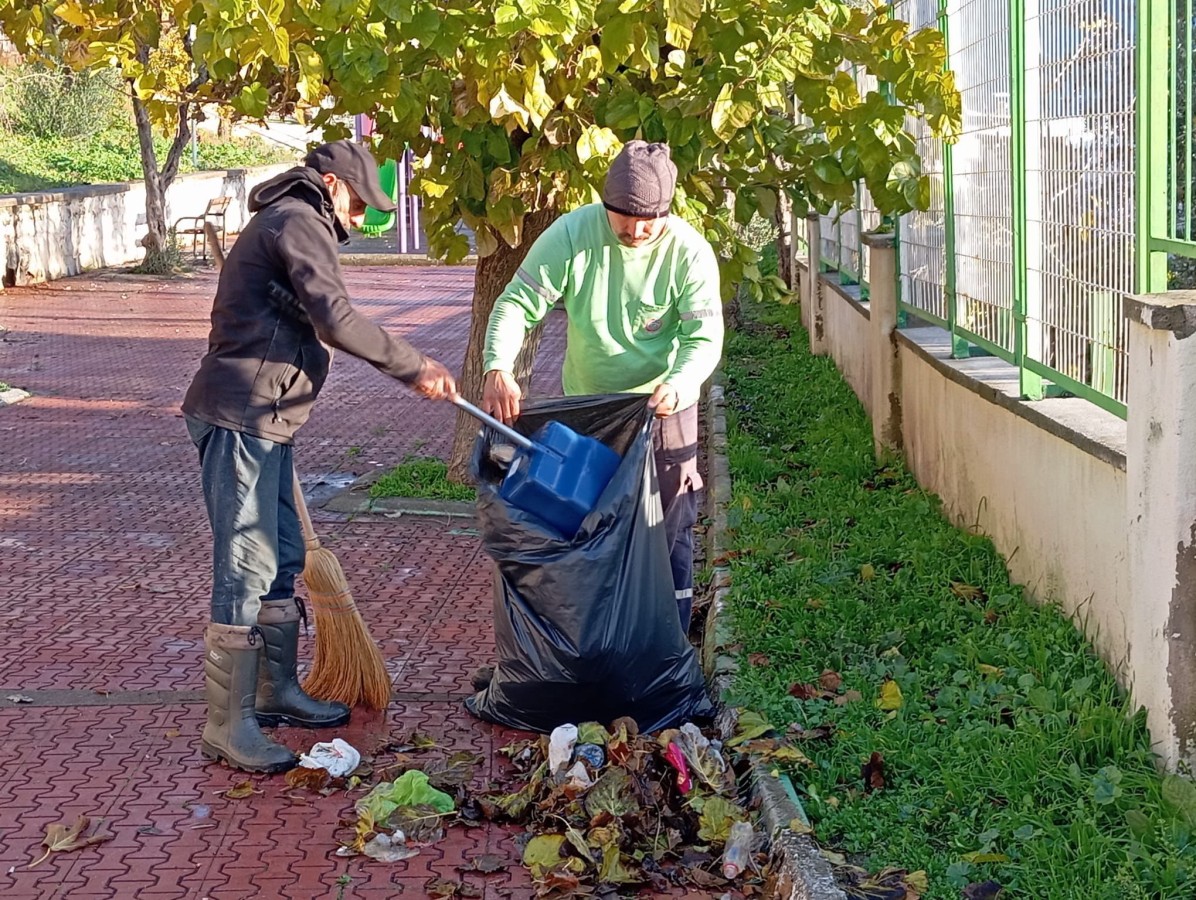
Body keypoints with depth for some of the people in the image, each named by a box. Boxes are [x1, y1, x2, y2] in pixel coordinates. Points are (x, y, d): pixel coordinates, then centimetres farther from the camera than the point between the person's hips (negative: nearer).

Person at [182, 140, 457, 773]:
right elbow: (337, 321, -22)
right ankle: (227, 726, -5)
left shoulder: (280, 221, 23)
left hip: (263, 419, 11)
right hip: (240, 418, -11)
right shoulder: (298, 223, -11)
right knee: (247, 571, -9)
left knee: (282, 559, 17)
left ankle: (275, 691, 29)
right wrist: (412, 367, -17)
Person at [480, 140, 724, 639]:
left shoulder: (690, 252, -19)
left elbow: (705, 337, -20)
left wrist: (677, 385, -42)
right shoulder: (572, 233, -18)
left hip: (663, 410, -1)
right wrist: (498, 368, -36)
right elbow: (517, 302, -18)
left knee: (670, 533, 5)